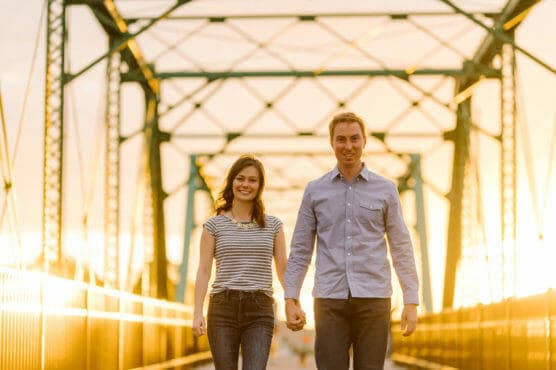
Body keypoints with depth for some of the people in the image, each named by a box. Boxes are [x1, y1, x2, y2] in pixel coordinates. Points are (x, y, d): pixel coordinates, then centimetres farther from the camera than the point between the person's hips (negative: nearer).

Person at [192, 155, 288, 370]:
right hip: (223, 309, 0)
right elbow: (204, 271, 4)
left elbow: (283, 269, 9)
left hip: (259, 311, 0)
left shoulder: (273, 226, 11)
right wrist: (197, 312, -6)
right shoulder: (215, 225, 8)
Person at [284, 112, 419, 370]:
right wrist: (290, 300, 1)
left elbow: (401, 249, 6)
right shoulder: (315, 191, 9)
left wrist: (411, 302, 1)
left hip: (373, 299, 0)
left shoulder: (385, 190, 7)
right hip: (329, 300, 0)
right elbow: (300, 250, 9)